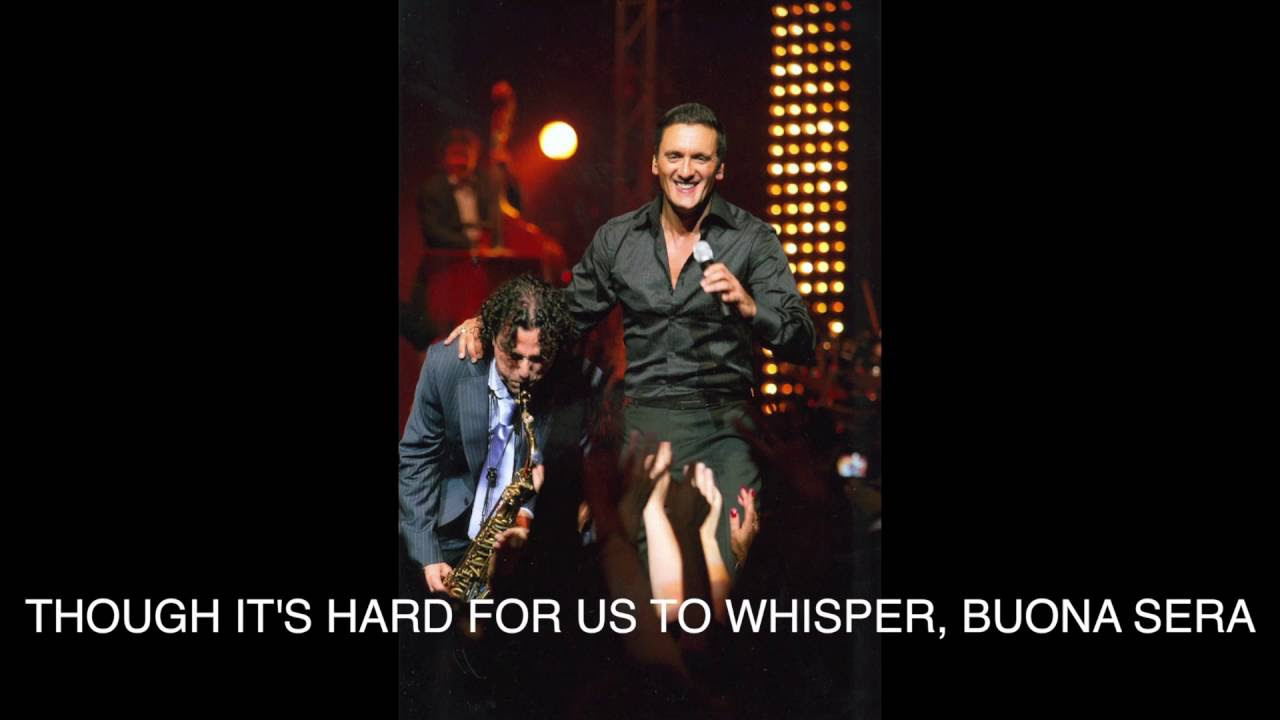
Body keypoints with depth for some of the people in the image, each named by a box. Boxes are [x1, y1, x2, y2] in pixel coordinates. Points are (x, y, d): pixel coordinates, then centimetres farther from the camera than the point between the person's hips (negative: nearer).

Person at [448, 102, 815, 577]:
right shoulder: (616, 239, 9)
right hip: (643, 421, 2)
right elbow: (568, 315, 21)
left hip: (723, 428, -2)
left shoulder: (753, 238, 0)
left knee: (729, 570, -14)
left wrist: (749, 307, -26)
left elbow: (800, 346, -6)